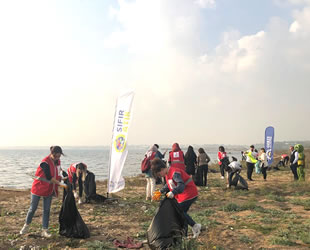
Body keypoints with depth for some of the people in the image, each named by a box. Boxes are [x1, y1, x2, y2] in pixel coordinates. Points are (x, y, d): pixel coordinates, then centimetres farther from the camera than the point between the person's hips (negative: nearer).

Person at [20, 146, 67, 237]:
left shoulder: (57, 161, -1)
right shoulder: (45, 162, -24)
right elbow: (49, 178, -24)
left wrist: (60, 177, 0)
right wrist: (60, 184, -22)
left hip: (49, 189, 6)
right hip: (38, 188, -6)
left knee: (47, 210, 5)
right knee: (33, 208, 7)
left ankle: (44, 230, 12)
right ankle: (26, 225, 30)